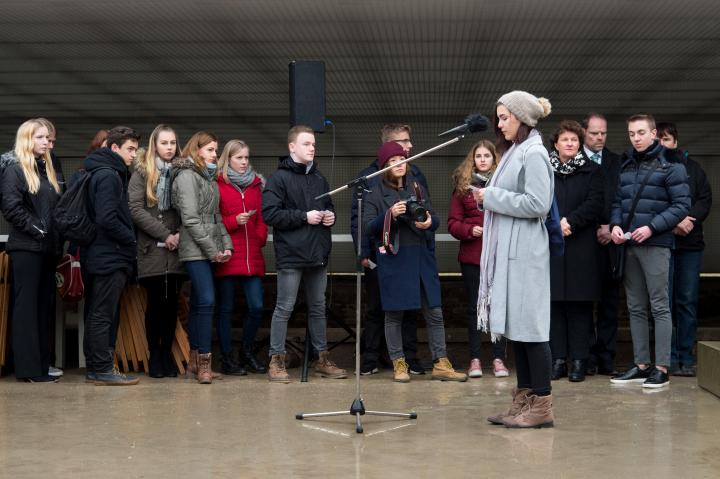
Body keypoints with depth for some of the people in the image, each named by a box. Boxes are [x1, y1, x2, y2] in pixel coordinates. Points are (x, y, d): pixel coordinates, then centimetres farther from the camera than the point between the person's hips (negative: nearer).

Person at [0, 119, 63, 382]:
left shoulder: (46, 168, 18)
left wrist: (56, 236, 9)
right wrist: (36, 228, -15)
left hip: (47, 247, 8)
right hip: (26, 247, -8)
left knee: (45, 306, 8)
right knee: (26, 306, -5)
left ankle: (42, 364, 12)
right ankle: (28, 368, -4)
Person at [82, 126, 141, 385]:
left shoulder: (112, 174, 17)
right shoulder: (108, 176, -14)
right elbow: (107, 219, -22)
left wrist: (128, 241, 11)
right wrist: (132, 240, -11)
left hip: (102, 256, 10)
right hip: (110, 255, -10)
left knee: (98, 314, 13)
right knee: (103, 314, -5)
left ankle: (95, 368, 19)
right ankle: (102, 370, -1)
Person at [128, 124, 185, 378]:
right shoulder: (143, 172, 3)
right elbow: (135, 209, -7)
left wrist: (180, 234, -10)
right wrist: (164, 234, -11)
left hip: (176, 251, 3)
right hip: (152, 250, -3)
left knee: (172, 303, 4)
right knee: (156, 303, 0)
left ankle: (167, 354, 13)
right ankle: (154, 355, 10)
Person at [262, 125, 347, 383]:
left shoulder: (319, 178, 13)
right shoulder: (279, 178, -7)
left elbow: (329, 206, 26)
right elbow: (270, 214, -15)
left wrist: (330, 215, 3)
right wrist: (304, 216, -17)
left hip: (318, 254, 7)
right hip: (291, 255, -6)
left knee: (318, 307, 14)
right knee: (284, 308, -1)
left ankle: (322, 359, 23)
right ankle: (276, 360, 6)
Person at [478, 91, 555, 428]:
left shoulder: (533, 154, -10)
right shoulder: (515, 153, 17)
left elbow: (537, 204, -19)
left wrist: (492, 196, -13)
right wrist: (489, 197, 4)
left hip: (524, 253, -9)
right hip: (509, 252, 9)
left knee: (529, 326, -7)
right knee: (515, 326, 10)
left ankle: (542, 405, -2)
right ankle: (524, 400, 15)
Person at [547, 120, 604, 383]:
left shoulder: (592, 170, 7)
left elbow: (595, 204, -3)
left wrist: (569, 221, -13)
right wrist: (554, 224, -12)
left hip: (581, 248, -1)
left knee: (579, 304, 0)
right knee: (554, 302, 1)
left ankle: (579, 360, 4)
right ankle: (559, 358, 8)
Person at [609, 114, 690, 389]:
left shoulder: (670, 165, -3)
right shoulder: (625, 165, 15)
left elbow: (682, 205, -7)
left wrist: (651, 227, -16)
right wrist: (615, 224, -3)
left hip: (656, 244, -6)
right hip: (628, 245, 6)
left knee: (659, 307, -3)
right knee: (635, 308, 10)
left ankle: (662, 368, 0)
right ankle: (641, 365, 17)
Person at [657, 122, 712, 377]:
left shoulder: (692, 167, 12)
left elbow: (705, 198, 7)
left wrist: (690, 219, -10)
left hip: (690, 242, 3)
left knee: (688, 301, 4)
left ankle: (686, 357, 10)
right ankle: (669, 358, 4)